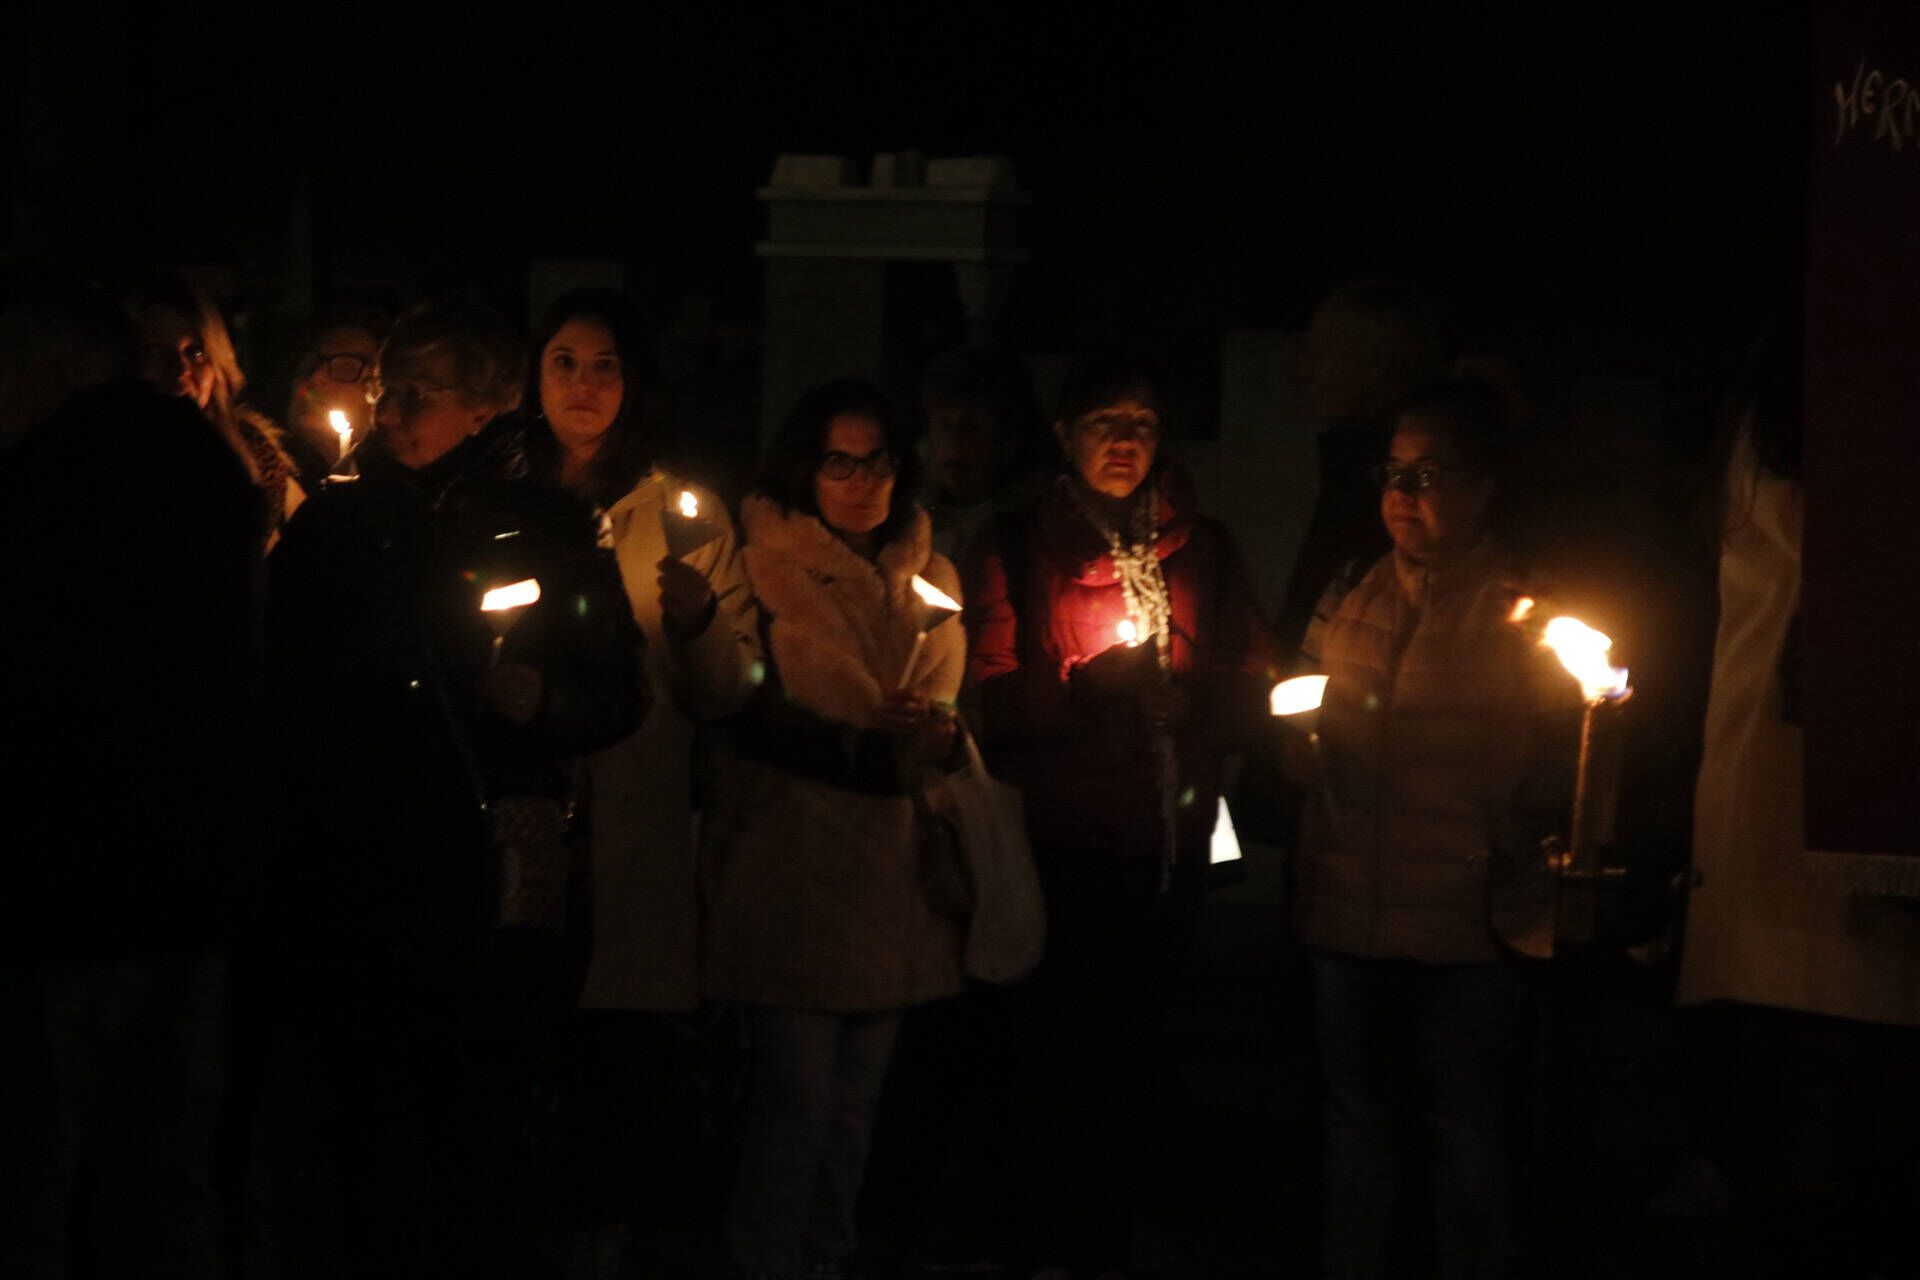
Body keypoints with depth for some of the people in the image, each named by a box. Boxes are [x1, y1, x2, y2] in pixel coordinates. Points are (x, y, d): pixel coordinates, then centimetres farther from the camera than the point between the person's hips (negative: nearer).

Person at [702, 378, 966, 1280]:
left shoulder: (931, 578, 16)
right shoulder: (767, 570, -1)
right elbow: (751, 719, -6)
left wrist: (936, 733, -4)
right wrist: (868, 743, -20)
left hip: (894, 875, 5)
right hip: (795, 873, -5)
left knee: (855, 1103, 7)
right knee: (799, 1100, -9)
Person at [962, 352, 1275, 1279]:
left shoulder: (1202, 549, 12)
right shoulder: (1017, 549, 3)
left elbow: (1251, 687, 10)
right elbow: (993, 700, -5)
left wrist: (1188, 696, -11)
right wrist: (1091, 684, -20)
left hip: (1171, 848, 3)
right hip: (1061, 846, -3)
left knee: (1134, 1060, 6)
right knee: (1067, 1058, -8)